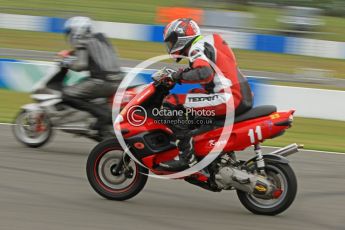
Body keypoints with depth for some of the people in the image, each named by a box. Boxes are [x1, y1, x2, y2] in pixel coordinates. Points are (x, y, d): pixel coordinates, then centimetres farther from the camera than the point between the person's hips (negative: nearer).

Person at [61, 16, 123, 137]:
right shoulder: (99, 38, 22)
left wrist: (67, 64, 2)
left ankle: (102, 114, -21)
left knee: (68, 95, -10)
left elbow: (81, 65, -16)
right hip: (117, 81, 9)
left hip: (102, 82, -9)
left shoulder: (82, 43, -2)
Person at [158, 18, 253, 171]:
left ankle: (187, 156, -18)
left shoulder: (197, 48, -5)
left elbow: (204, 74, -25)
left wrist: (180, 76, -11)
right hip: (244, 97, 10)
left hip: (229, 98, -10)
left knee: (171, 103, -11)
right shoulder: (209, 41, 24)